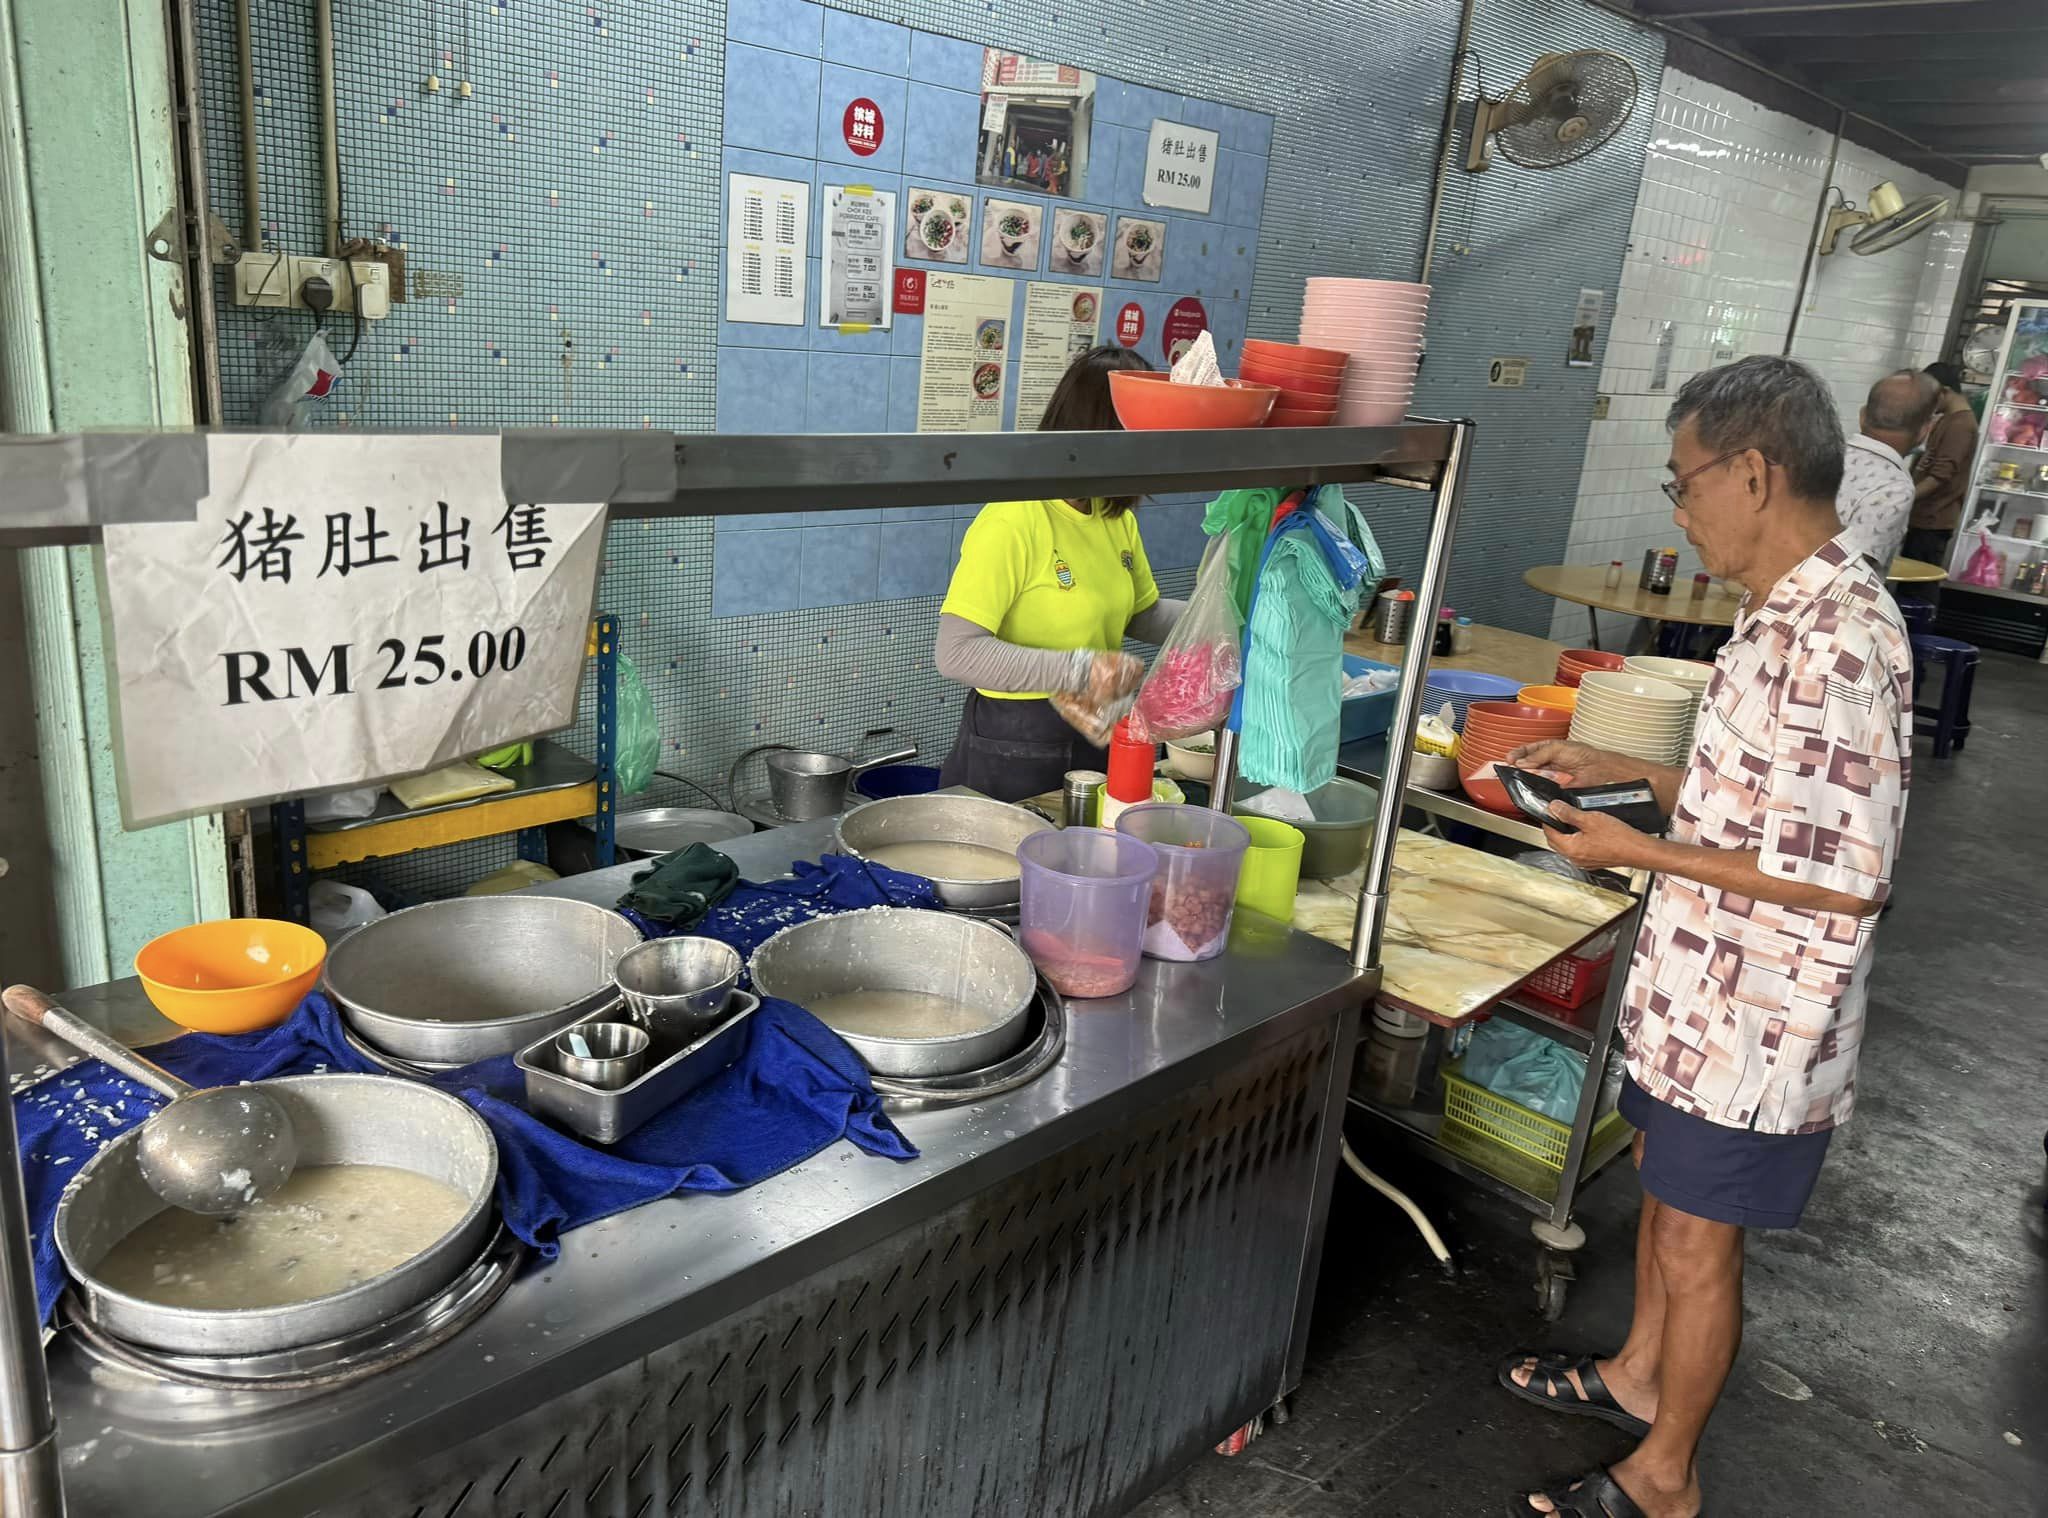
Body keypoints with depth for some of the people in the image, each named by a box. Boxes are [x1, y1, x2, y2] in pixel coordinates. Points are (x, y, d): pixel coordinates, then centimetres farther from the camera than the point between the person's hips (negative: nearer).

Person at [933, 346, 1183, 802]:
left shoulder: (1116, 516, 4)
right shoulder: (1014, 521, -20)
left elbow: (1142, 615, 17)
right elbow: (956, 653, -26)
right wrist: (1077, 669, -31)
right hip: (1011, 752, -7)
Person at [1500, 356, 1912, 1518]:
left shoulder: (1834, 642, -27)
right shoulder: (1796, 611, 4)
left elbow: (1847, 876, -27)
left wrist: (1640, 851, -21)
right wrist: (1632, 771, 8)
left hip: (1756, 1018, -9)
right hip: (1705, 987, 9)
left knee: (1697, 1242, 9)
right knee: (1666, 1184, 25)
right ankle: (1640, 1371, 48)